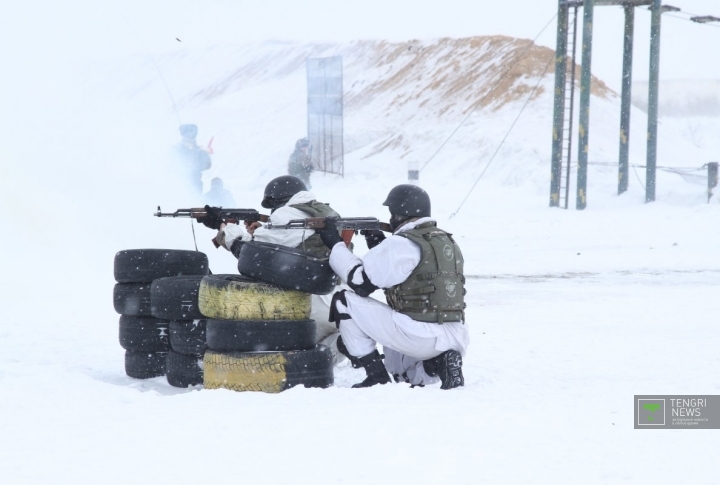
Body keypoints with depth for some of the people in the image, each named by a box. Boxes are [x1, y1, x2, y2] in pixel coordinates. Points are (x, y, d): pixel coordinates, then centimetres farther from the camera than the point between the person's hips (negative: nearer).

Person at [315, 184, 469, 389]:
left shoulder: (402, 244, -10)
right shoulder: (445, 241, 16)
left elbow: (361, 282, -7)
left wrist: (336, 245, 4)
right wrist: (379, 244, 20)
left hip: (422, 337, -9)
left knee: (344, 302, 1)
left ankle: (376, 377, 1)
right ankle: (439, 364, 5)